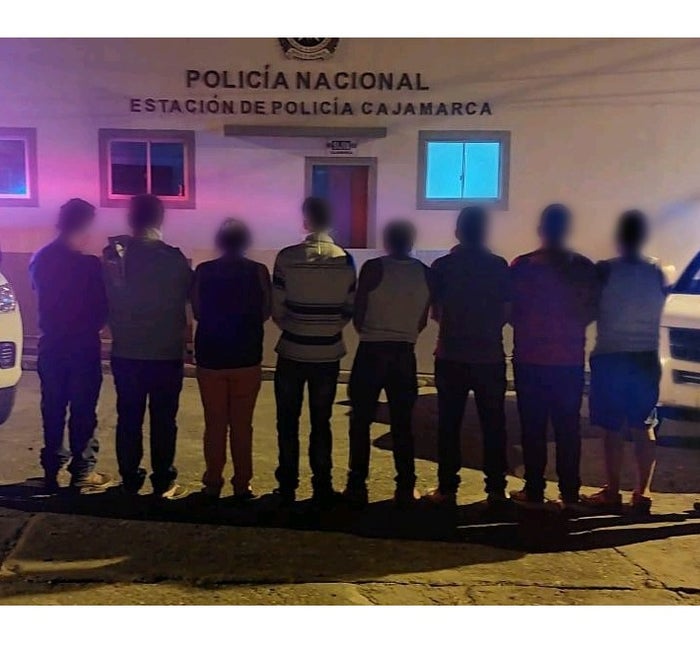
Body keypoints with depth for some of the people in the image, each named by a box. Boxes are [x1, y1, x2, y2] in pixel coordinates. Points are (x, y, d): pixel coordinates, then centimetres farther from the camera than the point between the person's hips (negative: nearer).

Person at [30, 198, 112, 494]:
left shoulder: (40, 259, 2)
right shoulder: (89, 265, -17)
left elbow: (43, 298, 12)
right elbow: (101, 308, -9)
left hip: (50, 345, 6)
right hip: (82, 347, -5)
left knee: (53, 410, 14)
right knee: (83, 411, 4)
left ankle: (52, 470, 21)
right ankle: (82, 472, 11)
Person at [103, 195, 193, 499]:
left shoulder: (112, 255, -6)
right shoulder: (174, 258, -13)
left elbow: (103, 301, 2)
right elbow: (192, 298, -3)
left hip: (125, 352, 2)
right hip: (166, 353, -2)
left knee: (129, 417, 12)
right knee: (163, 419, 7)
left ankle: (130, 480, 20)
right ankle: (163, 483, 13)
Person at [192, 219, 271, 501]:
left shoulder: (203, 271, -4)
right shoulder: (258, 271, -6)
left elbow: (197, 312, 0)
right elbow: (265, 313, -2)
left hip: (210, 357, 1)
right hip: (246, 358, 0)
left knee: (214, 424, 10)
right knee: (242, 425, 8)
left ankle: (213, 483, 15)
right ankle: (241, 485, 13)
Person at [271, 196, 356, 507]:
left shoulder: (287, 257, -9)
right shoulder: (345, 260, -3)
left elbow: (276, 309, -6)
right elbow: (349, 310, 2)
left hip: (292, 353, -2)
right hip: (328, 354, 2)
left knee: (288, 423, 10)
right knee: (321, 422, 11)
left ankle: (287, 488, 15)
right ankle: (322, 488, 16)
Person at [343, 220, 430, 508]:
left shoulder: (373, 268, -8)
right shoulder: (425, 273, 2)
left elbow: (357, 315, -4)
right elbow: (422, 321, 7)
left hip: (371, 351, -3)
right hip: (404, 354, 3)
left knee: (361, 422, 6)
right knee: (402, 424, 10)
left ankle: (357, 487, 7)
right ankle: (405, 489, 13)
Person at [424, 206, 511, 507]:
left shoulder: (442, 266, -4)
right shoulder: (499, 266, -2)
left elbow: (435, 312, 0)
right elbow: (506, 313, 0)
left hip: (451, 357, 0)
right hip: (490, 357, 1)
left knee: (449, 425, 7)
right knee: (493, 425, 9)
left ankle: (447, 488, 9)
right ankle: (496, 489, 13)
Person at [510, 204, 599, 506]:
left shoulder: (521, 265, -5)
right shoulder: (584, 267, 0)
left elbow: (509, 310, -1)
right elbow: (592, 310, 3)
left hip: (530, 358, -2)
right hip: (570, 359, 2)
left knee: (533, 427, 5)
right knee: (568, 428, 9)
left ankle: (534, 490, 9)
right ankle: (569, 492, 11)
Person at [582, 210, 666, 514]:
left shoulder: (605, 270, -10)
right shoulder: (657, 272, 1)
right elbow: (658, 306, 13)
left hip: (610, 357, -3)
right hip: (646, 357, 4)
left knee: (611, 428, 3)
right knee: (643, 427, 10)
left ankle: (612, 492, 8)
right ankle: (643, 492, 13)